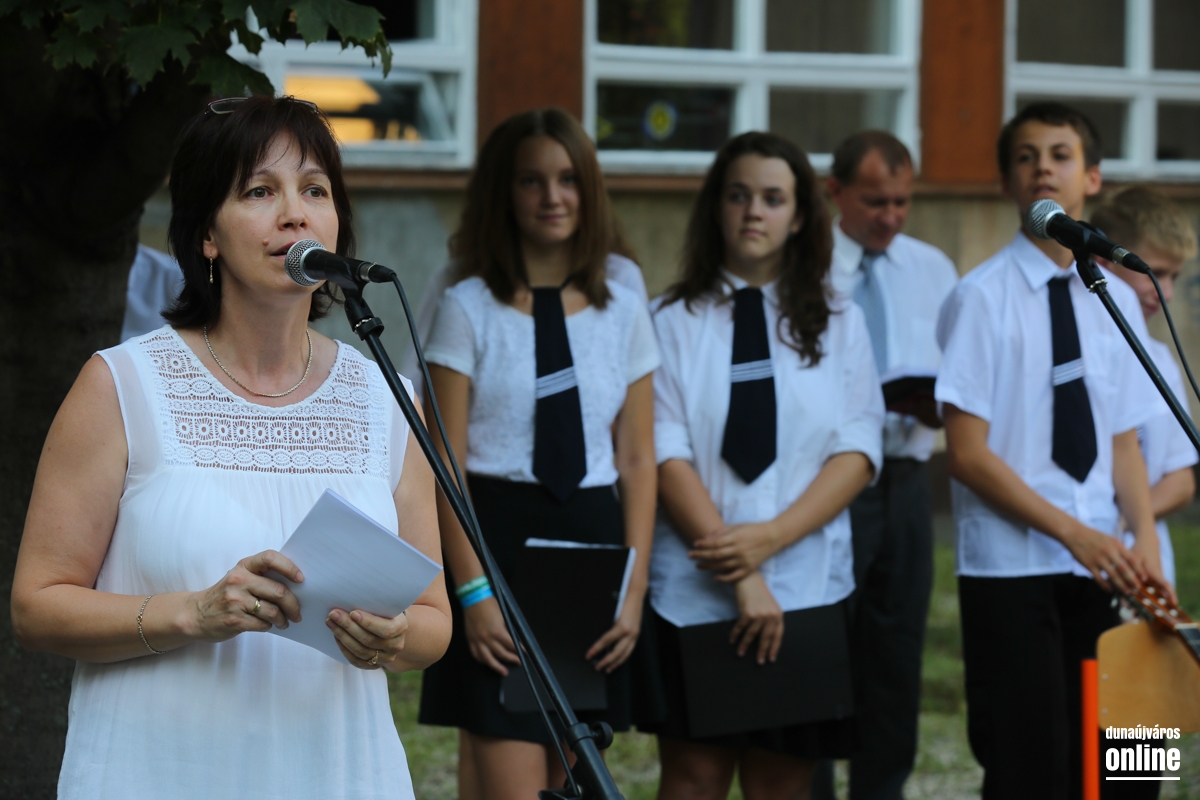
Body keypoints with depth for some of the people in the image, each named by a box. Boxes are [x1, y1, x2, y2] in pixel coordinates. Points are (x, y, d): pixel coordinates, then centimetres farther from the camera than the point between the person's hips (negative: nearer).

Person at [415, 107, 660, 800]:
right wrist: (472, 590, -13)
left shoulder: (623, 313, 9)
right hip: (500, 541, -4)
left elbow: (638, 463, 10)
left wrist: (634, 588, 0)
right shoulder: (469, 309, -1)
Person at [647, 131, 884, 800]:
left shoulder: (839, 326, 11)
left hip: (807, 588, 2)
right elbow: (667, 457, -4)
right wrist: (739, 576, -14)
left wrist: (771, 538, -13)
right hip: (694, 589, -2)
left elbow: (858, 452, 2)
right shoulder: (674, 323, 4)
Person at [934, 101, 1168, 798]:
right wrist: (1074, 533, -15)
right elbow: (969, 454, -9)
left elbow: (1125, 439, 12)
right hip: (1010, 572, -5)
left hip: (1097, 569, 5)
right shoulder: (983, 297, -6)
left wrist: (1144, 536, -6)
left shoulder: (1116, 301, 10)